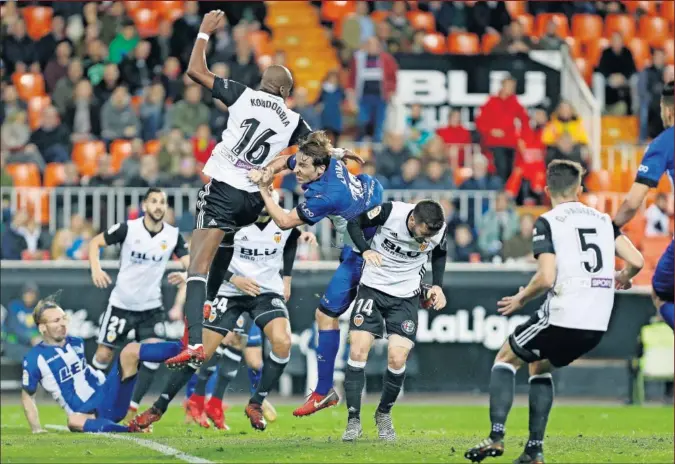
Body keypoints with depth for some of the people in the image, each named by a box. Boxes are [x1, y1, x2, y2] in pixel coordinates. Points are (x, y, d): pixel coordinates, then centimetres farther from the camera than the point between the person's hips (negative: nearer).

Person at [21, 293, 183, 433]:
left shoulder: (77, 343, 13)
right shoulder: (35, 359, -4)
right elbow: (27, 396, 3)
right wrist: (36, 430, -4)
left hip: (109, 396, 5)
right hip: (87, 413, -5)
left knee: (130, 351, -14)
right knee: (74, 421, -43)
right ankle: (128, 430, -54)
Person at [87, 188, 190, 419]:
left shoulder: (173, 235, -6)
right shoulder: (128, 228, -12)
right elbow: (95, 242, -4)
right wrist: (96, 269, -21)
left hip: (151, 306, 2)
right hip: (121, 303, -2)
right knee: (103, 356, 1)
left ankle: (132, 407, -4)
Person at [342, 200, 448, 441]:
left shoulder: (439, 232, -14)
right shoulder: (390, 212, -23)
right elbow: (354, 223, -6)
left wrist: (437, 285, 1)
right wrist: (365, 250, -23)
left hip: (405, 296, 1)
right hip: (373, 287, -1)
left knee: (397, 359, -9)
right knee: (358, 351, -10)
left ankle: (384, 414, 17)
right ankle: (353, 421, 0)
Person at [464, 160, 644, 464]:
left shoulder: (548, 222, -5)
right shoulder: (603, 220, 11)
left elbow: (546, 278, -16)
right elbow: (636, 261, 4)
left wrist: (521, 299, 3)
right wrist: (622, 278, 27)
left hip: (562, 317, -6)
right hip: (597, 326, 6)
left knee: (505, 359, 17)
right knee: (540, 366, 28)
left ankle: (496, 437, 0)